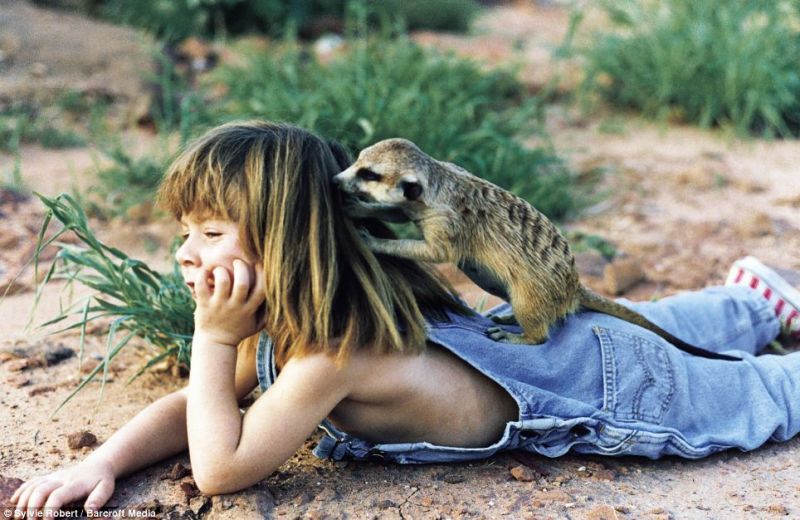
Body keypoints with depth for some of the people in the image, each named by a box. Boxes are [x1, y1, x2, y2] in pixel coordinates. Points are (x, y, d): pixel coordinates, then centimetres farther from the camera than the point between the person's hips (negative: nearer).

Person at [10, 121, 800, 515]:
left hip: (610, 388, -6)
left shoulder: (333, 351, -37)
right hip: (538, 336, 6)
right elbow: (191, 406, -3)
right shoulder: (287, 319, -11)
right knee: (669, 333, 34)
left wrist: (215, 338, -33)